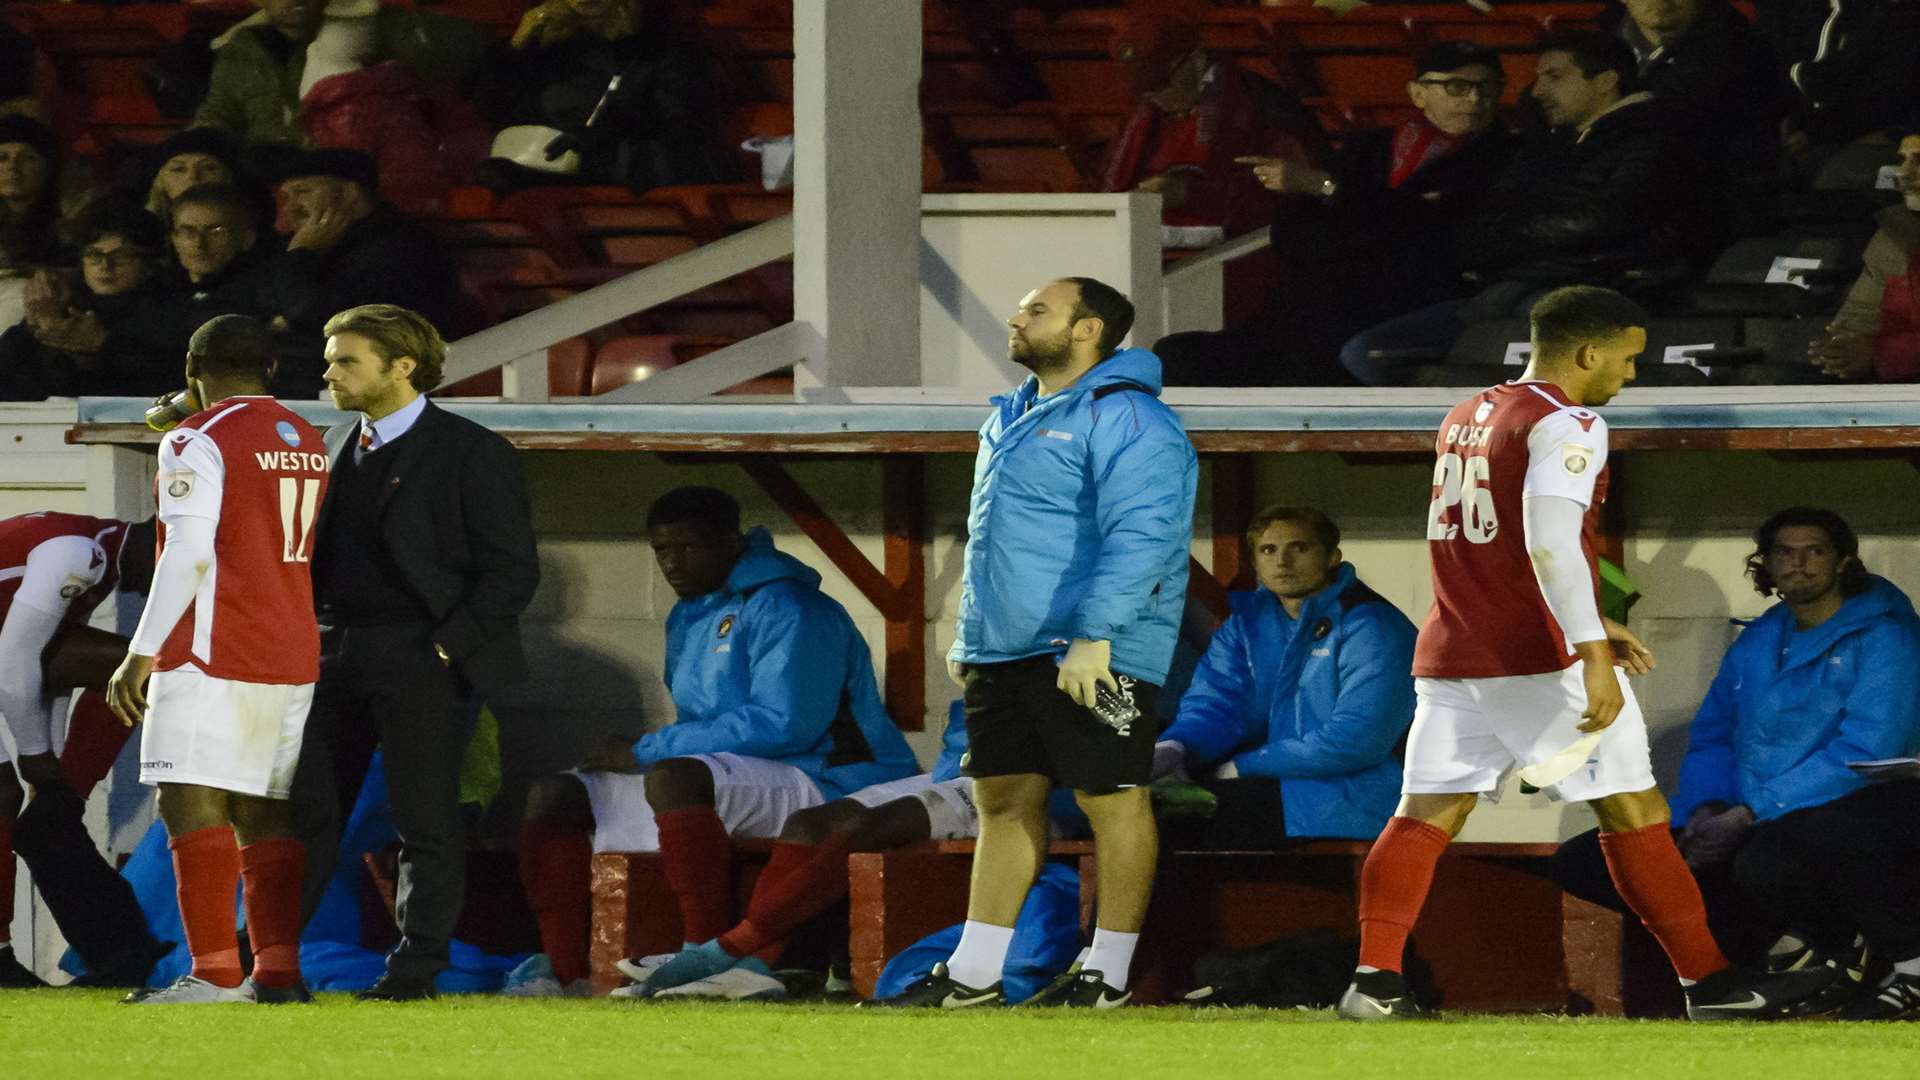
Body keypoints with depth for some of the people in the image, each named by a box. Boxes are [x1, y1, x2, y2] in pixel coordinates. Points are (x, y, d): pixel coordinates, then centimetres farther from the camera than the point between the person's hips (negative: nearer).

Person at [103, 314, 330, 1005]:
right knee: (264, 816, 10)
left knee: (193, 807, -10)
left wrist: (141, 655, -14)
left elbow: (188, 556, -15)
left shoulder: (198, 442, -8)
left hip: (213, 656, -8)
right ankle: (278, 972, 5)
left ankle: (215, 971, -18)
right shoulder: (308, 443, 16)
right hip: (293, 656, 8)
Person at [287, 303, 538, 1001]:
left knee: (426, 820, 0)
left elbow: (513, 571, -8)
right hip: (335, 653, 7)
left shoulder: (473, 454, -8)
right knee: (307, 806, 7)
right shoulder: (340, 444, 13)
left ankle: (416, 968, 6)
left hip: (421, 660, -7)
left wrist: (447, 649, -14)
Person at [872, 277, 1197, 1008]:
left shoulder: (1122, 420, -11)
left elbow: (1139, 536, -21)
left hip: (1087, 660, -9)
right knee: (1004, 803, 8)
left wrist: (1094, 637, -27)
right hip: (1003, 650, 9)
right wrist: (967, 635, 23)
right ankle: (974, 973, 10)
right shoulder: (1013, 420, 19)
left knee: (1112, 802, -2)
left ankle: (1109, 973, 3)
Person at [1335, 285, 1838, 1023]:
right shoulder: (1565, 426, -10)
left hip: (1451, 658, 7)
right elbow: (1550, 541, -24)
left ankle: (1373, 979, -10)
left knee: (1425, 816, 3)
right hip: (1541, 661, -7)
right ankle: (1709, 982, 4)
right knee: (1633, 815, 0)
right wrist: (1591, 652, -27)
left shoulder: (1465, 420, 18)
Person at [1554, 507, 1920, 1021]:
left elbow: (1864, 753, -18)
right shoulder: (1758, 642, 16)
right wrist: (1706, 808, -5)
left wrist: (1749, 815, -22)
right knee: (1580, 863, -2)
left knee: (1767, 860, -44)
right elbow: (1710, 738, 20)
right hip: (1753, 826, 8)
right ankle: (1794, 938, -3)